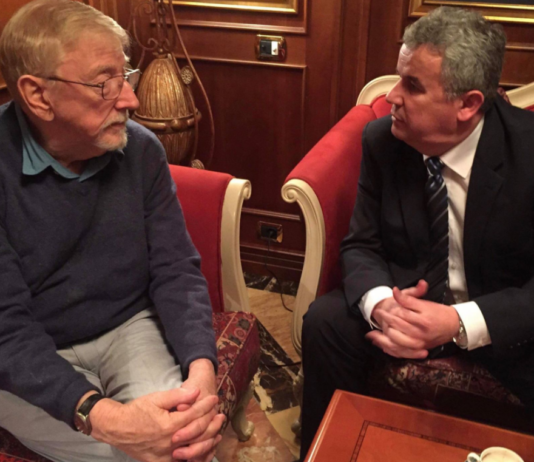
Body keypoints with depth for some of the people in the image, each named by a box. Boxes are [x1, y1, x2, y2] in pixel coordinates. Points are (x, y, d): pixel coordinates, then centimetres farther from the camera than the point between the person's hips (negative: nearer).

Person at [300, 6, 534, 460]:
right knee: (325, 320, -21)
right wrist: (380, 304, -28)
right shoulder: (382, 139, -10)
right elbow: (361, 245, -4)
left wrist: (463, 324, -34)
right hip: (409, 302, 3)